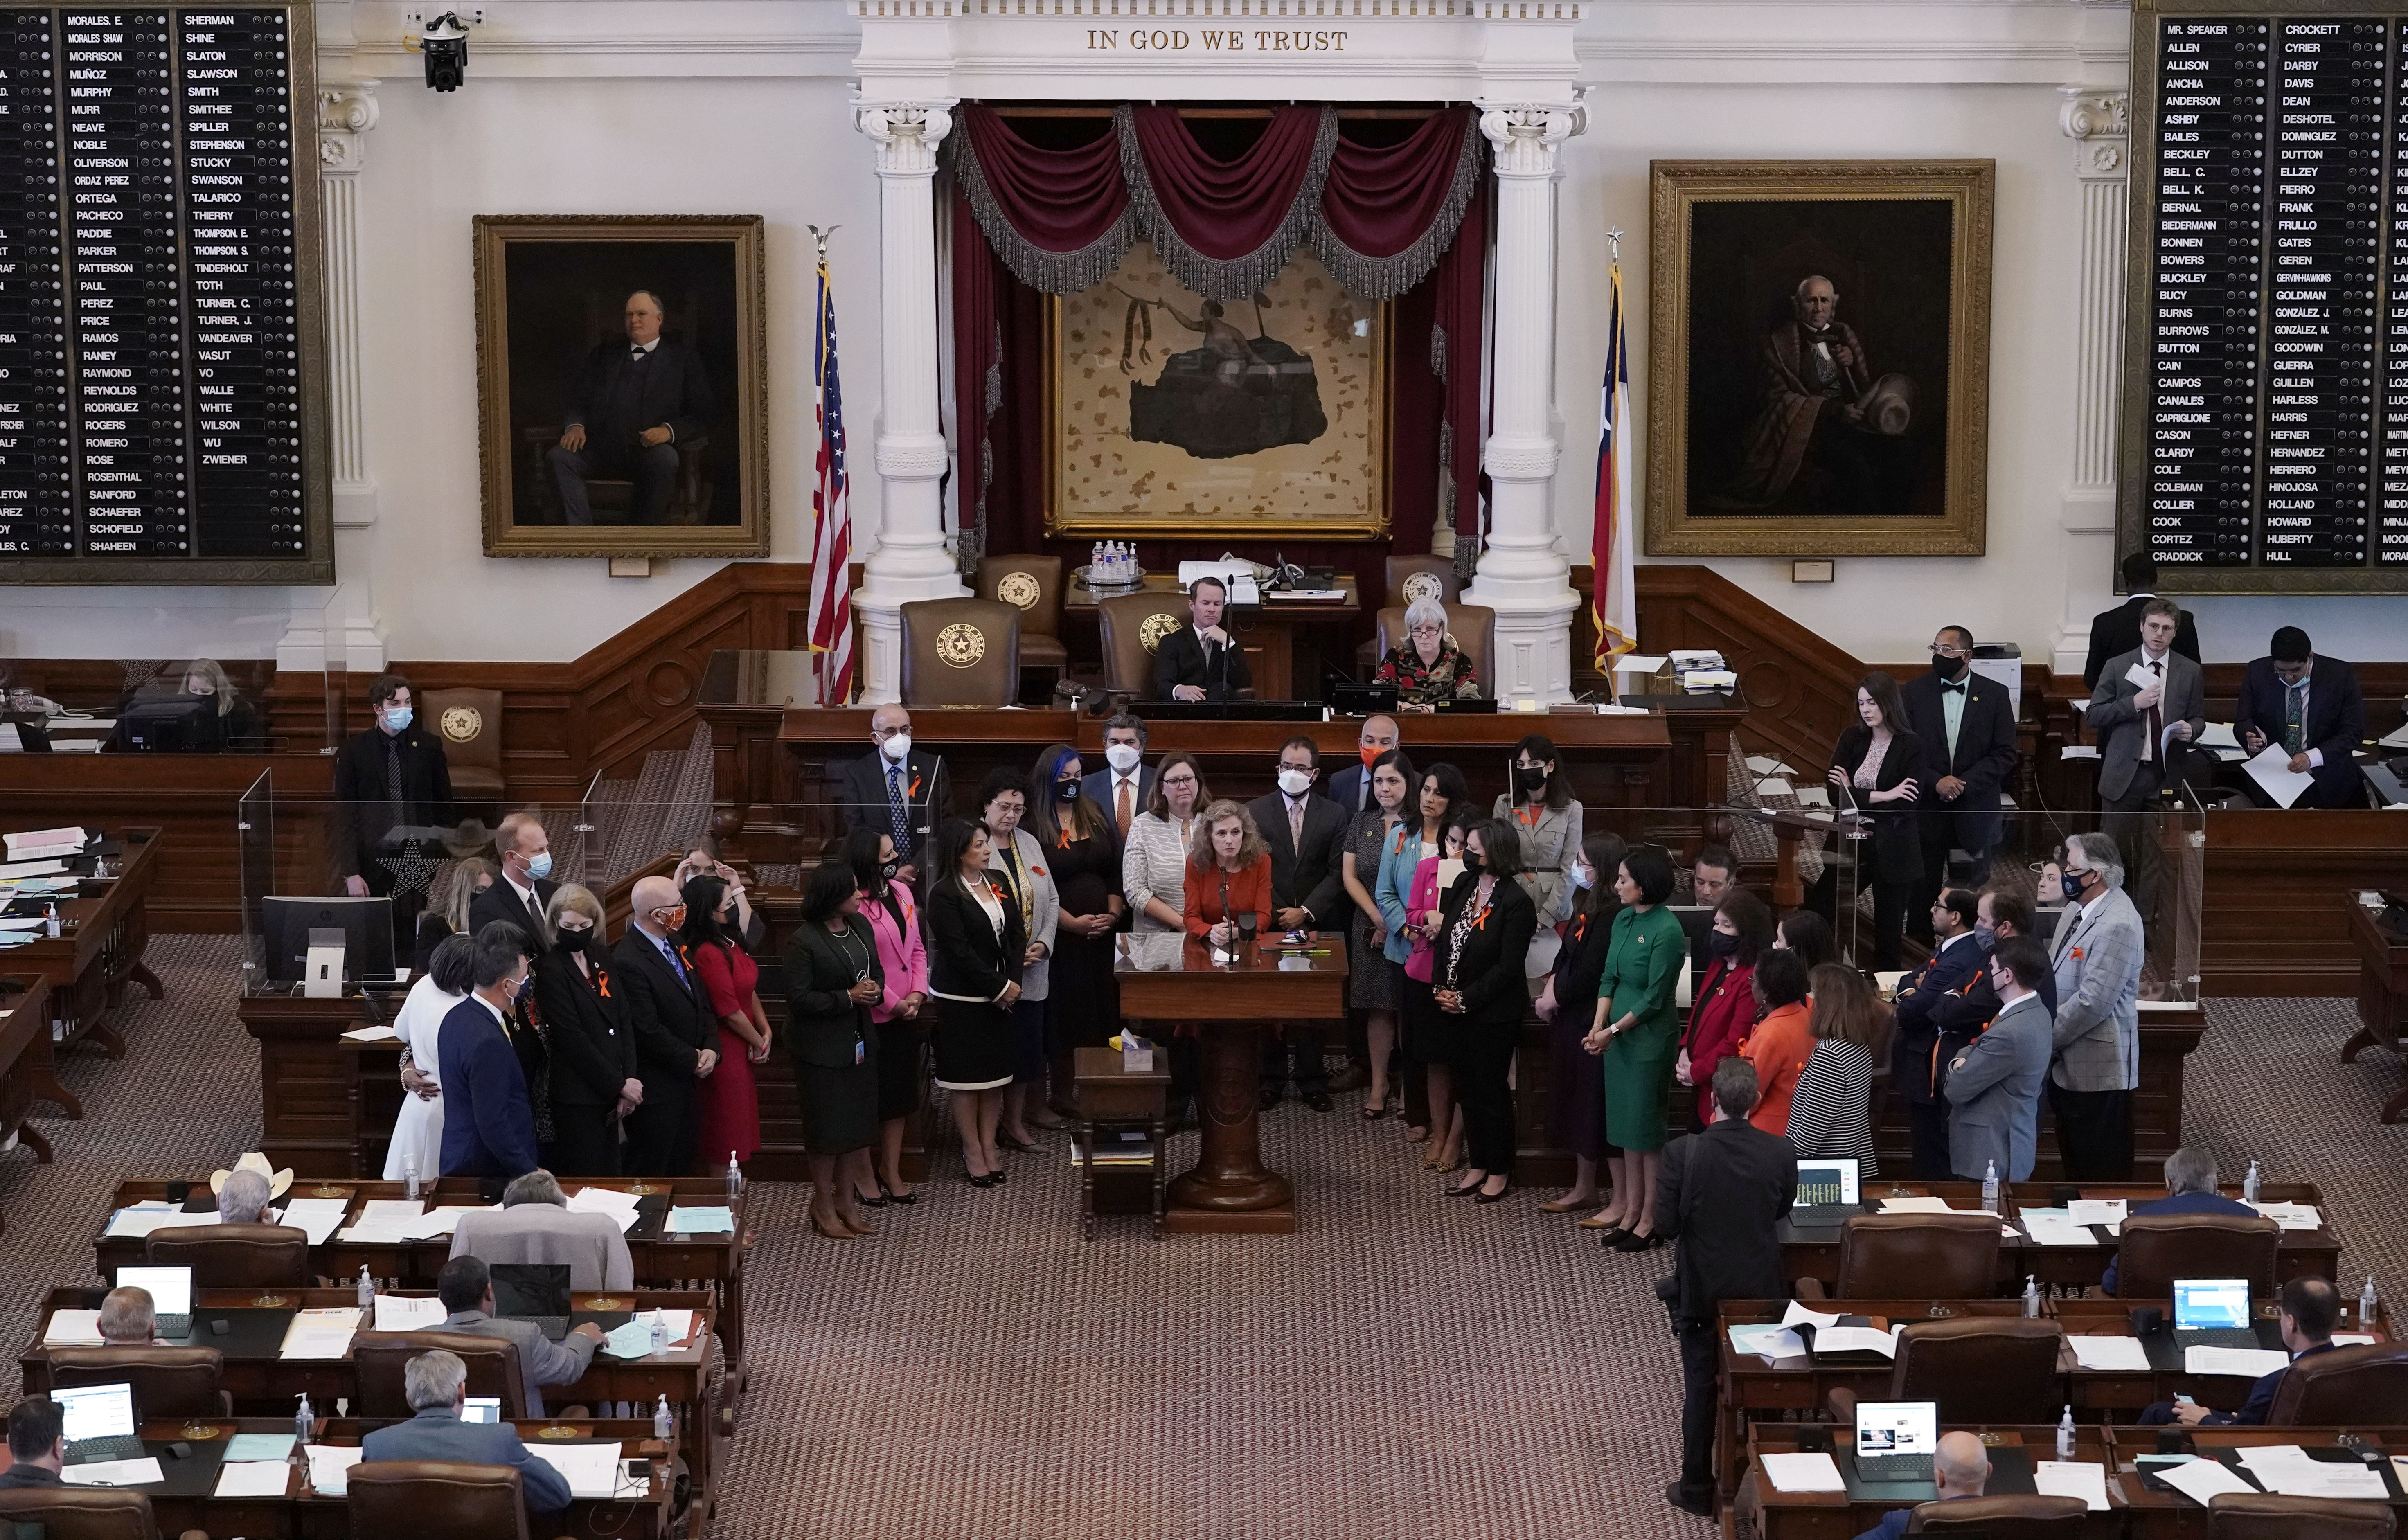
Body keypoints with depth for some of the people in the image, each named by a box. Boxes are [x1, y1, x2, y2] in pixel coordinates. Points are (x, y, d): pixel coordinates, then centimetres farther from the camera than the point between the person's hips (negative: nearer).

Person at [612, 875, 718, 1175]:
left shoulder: (675, 945, 7)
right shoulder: (628, 962, -23)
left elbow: (702, 1002, 13)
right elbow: (648, 1032, -23)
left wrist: (711, 1049, -3)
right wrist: (693, 1060, -12)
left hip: (683, 1080, 9)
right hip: (655, 1086, -9)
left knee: (681, 1164, 17)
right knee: (650, 1173, 3)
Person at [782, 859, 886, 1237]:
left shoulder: (861, 926, 4)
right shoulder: (804, 942, -18)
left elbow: (877, 972, 15)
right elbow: (799, 998, -19)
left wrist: (875, 990, -8)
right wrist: (849, 997, -21)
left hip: (861, 1041, 7)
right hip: (822, 1046, -7)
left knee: (857, 1122, 13)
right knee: (828, 1125, 3)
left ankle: (846, 1199, 26)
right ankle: (824, 1206, 18)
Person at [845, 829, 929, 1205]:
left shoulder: (901, 893, 6)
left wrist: (917, 994, -2)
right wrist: (893, 1004, -13)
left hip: (907, 1014, 8)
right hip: (874, 1016, -8)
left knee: (902, 1092, 15)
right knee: (871, 1097, 4)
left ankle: (891, 1171, 27)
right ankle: (865, 1174, 17)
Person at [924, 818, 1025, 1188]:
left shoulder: (997, 884, 8)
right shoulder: (945, 894, -13)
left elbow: (1017, 935, 7)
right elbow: (959, 951, -17)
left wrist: (1013, 982, -6)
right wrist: (999, 987, -15)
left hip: (1000, 995, 6)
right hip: (962, 999, -6)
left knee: (996, 1075, 9)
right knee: (967, 1076, 1)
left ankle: (989, 1147, 18)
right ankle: (973, 1152, 10)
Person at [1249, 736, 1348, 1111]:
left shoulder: (1334, 815, 5)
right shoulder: (1255, 811, 4)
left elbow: (1338, 873, 1)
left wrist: (1306, 912, -9)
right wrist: (1272, 914, -8)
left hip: (1314, 924, 0)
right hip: (1268, 923, 0)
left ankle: (1312, 1081, 12)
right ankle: (1271, 1080, 11)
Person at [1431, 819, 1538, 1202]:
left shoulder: (1516, 903, -16)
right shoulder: (1464, 885, 4)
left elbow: (1507, 969, -17)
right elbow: (1443, 938, 8)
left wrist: (1465, 999, -16)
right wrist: (1440, 988, -4)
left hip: (1493, 1015, -7)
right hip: (1454, 1008, 7)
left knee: (1492, 1091, 5)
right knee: (1468, 1089, 15)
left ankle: (1499, 1173, 18)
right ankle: (1477, 1166, 27)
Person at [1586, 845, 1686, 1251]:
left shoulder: (1666, 931, -17)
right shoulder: (1623, 919, 6)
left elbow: (1654, 999, -16)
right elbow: (1609, 978, 9)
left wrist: (1614, 1030, -14)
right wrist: (1598, 1025, -3)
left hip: (1650, 1038, -8)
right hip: (1618, 1035, 8)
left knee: (1646, 1128, 0)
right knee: (1624, 1124, 12)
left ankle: (1650, 1221, 9)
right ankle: (1630, 1211, 21)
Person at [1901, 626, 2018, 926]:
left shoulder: (1995, 695, 0)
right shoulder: (1914, 691, 2)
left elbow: (2006, 753, -2)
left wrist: (1964, 784, -13)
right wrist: (1936, 782, -15)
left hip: (1975, 808, 0)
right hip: (1925, 808, 1)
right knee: (1923, 890, 4)